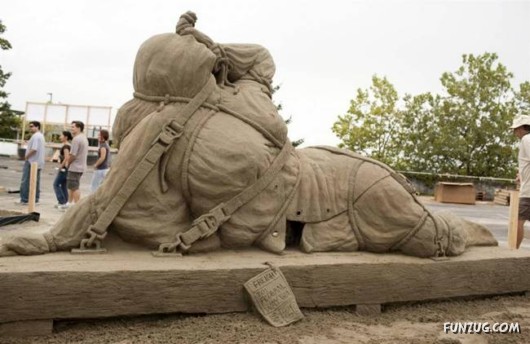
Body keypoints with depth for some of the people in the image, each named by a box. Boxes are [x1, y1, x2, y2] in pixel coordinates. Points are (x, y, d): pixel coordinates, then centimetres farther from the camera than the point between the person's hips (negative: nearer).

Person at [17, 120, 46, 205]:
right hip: (38, 163, 10)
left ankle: (24, 200, -5)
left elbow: (34, 149, -25)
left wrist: (26, 156, -12)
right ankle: (35, 199, 12)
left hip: (31, 162, -10)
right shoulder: (41, 136, 17)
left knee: (26, 181, -6)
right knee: (36, 181, 10)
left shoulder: (36, 136, -16)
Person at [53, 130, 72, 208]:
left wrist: (61, 166, -17)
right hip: (67, 168, 9)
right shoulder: (69, 146, 13)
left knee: (56, 184, -3)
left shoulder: (65, 146, -15)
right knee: (63, 185, 12)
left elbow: (66, 158, -25)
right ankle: (65, 202, 13)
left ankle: (62, 202, -5)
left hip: (64, 168, -9)